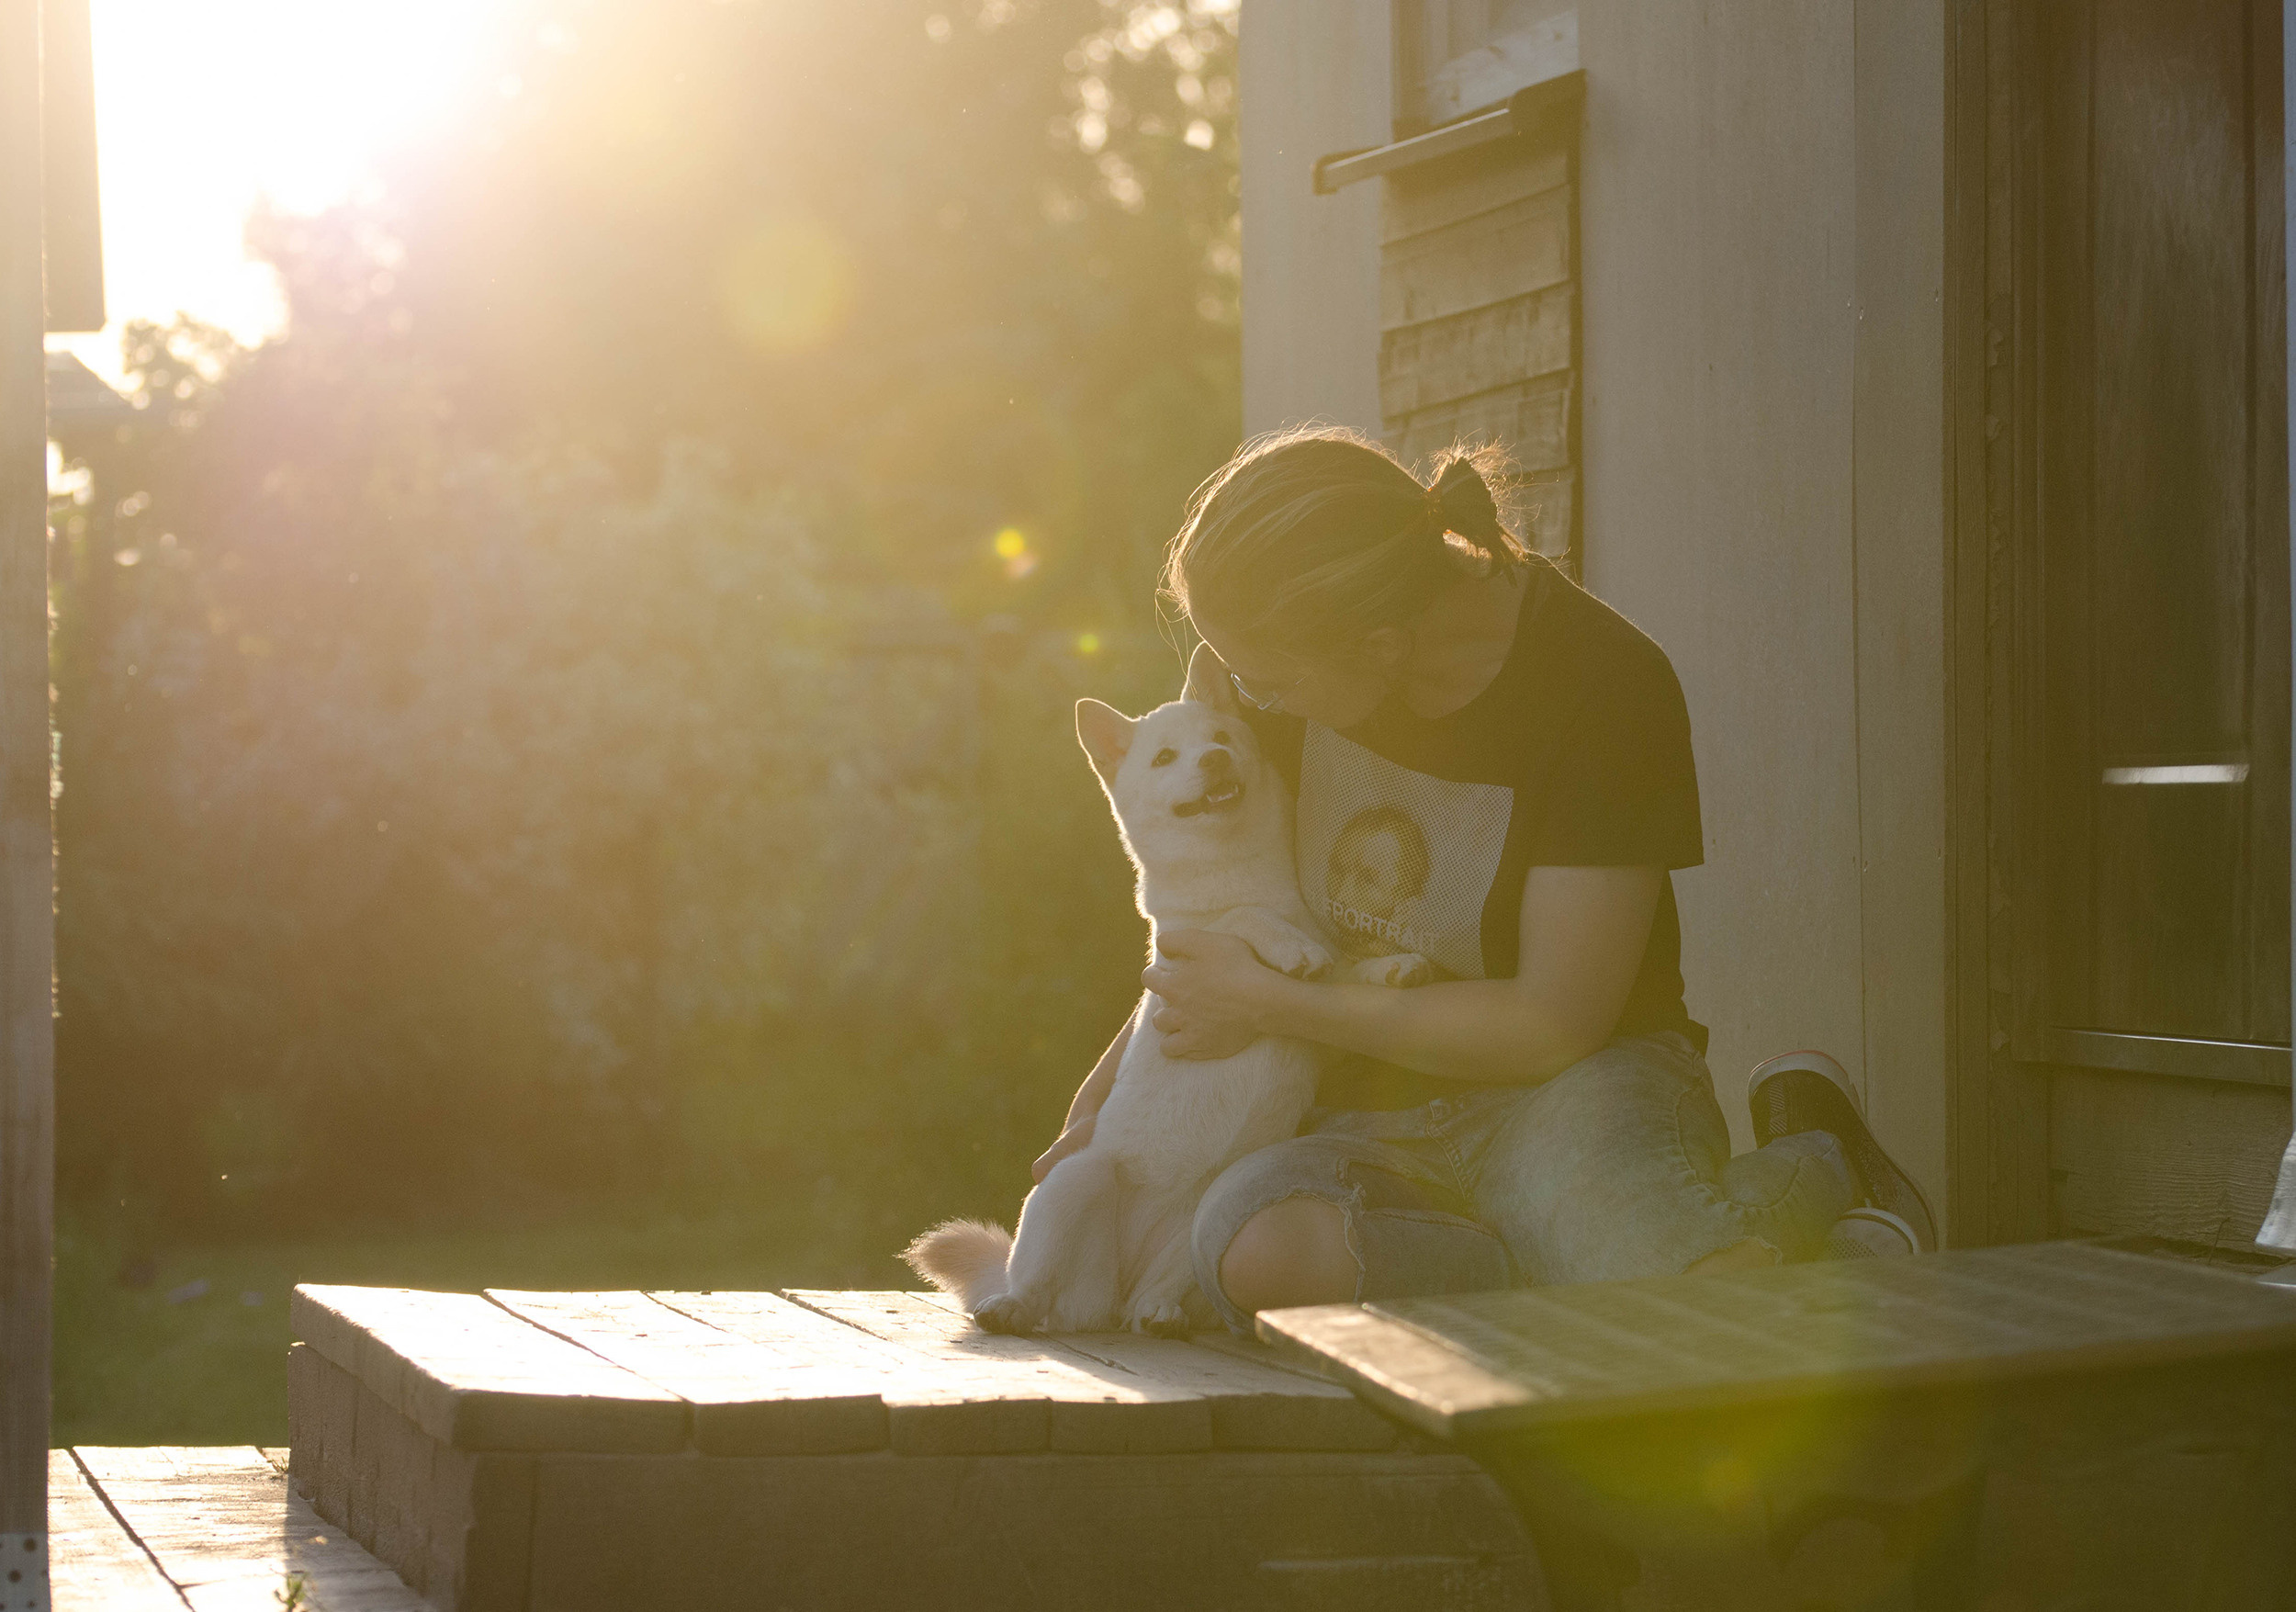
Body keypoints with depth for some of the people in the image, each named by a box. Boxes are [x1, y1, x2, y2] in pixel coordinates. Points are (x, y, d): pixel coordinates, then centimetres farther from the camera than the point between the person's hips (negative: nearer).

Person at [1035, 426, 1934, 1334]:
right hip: (1369, 1114, 5)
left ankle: (1810, 1175, 0)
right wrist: (1102, 1097, 14)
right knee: (1258, 1250, -35)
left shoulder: (1603, 686, -18)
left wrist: (1270, 1005, -11)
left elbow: (1554, 1025, -15)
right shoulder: (1292, 660, 0)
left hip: (1576, 1086, -5)